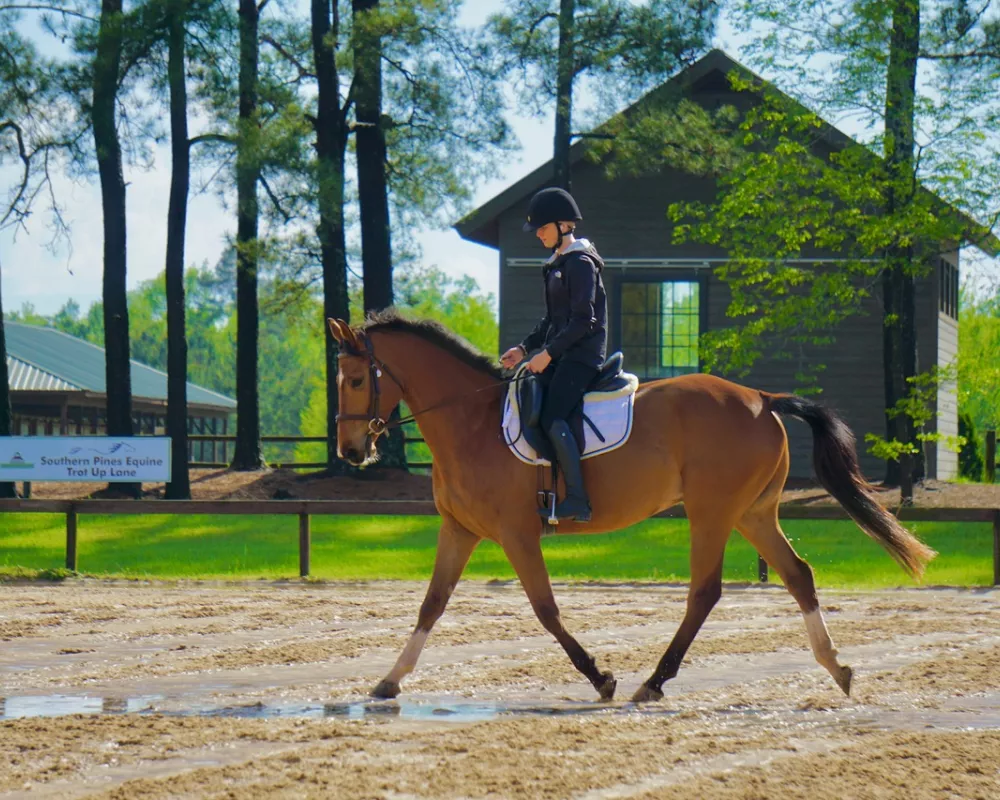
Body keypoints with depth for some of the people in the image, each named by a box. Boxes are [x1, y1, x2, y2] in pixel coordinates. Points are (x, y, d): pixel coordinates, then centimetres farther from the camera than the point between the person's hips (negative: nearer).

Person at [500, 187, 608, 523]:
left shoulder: (581, 264, -12)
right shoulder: (558, 264, 18)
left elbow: (583, 321, -18)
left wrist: (548, 353, -20)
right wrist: (524, 348, 14)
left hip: (582, 355, -10)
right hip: (559, 354, 10)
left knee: (552, 417, -23)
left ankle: (578, 500, -24)